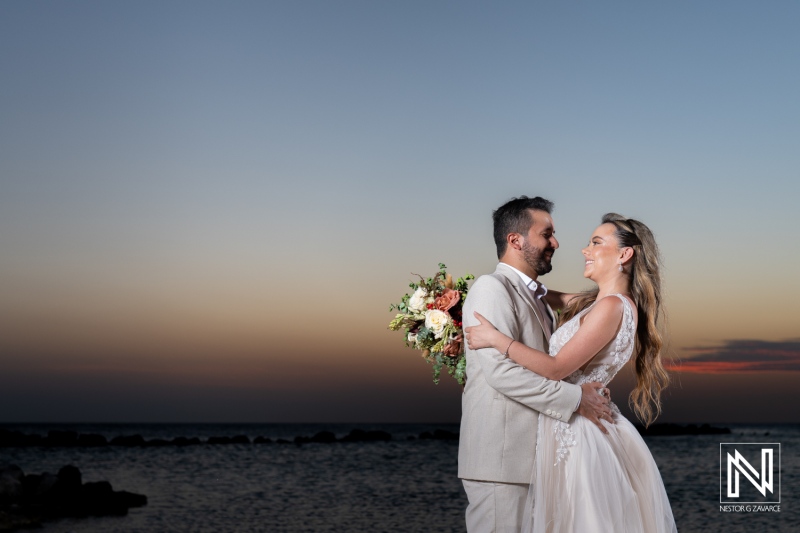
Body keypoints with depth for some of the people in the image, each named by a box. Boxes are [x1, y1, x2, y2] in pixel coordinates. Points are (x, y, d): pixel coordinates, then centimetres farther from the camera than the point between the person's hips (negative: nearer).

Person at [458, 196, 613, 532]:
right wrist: (574, 398, -17)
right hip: (502, 460, -9)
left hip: (534, 459, 9)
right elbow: (500, 370, -21)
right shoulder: (491, 288, -10)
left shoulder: (537, 298, 20)